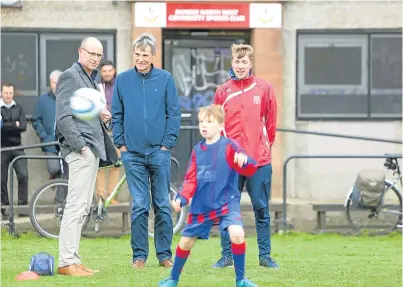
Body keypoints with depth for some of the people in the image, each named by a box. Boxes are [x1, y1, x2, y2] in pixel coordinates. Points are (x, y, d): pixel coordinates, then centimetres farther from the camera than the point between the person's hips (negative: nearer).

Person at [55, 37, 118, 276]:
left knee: (83, 208, 11)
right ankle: (67, 262, -13)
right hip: (81, 149, -10)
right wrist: (80, 146, -20)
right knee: (76, 206, -12)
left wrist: (104, 115, 10)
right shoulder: (70, 77, -7)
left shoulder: (91, 79, 21)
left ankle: (73, 260, 15)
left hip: (92, 149, 10)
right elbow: (64, 117, -15)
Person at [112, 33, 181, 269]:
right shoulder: (123, 80, 5)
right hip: (133, 153, 1)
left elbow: (174, 113, 1)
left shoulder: (165, 79, 1)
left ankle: (165, 254, 11)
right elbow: (116, 115, 9)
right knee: (139, 206, 0)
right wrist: (120, 144, 2)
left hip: (159, 152, 0)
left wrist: (167, 143, -5)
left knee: (163, 205, 4)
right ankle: (139, 255, 7)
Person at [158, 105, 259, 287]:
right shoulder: (197, 150, 6)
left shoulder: (229, 146, -8)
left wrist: (245, 161, -42)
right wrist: (182, 198, -10)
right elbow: (191, 180, 7)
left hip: (226, 203, -4)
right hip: (201, 205, 4)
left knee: (236, 233, -26)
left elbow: (249, 170, -18)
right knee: (186, 241, 9)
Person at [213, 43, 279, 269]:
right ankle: (227, 255, 11)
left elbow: (271, 122, 5)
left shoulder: (264, 88, 2)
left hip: (259, 159, -1)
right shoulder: (222, 91, 5)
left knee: (262, 209, 4)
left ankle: (265, 255, 11)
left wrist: (266, 145, 3)